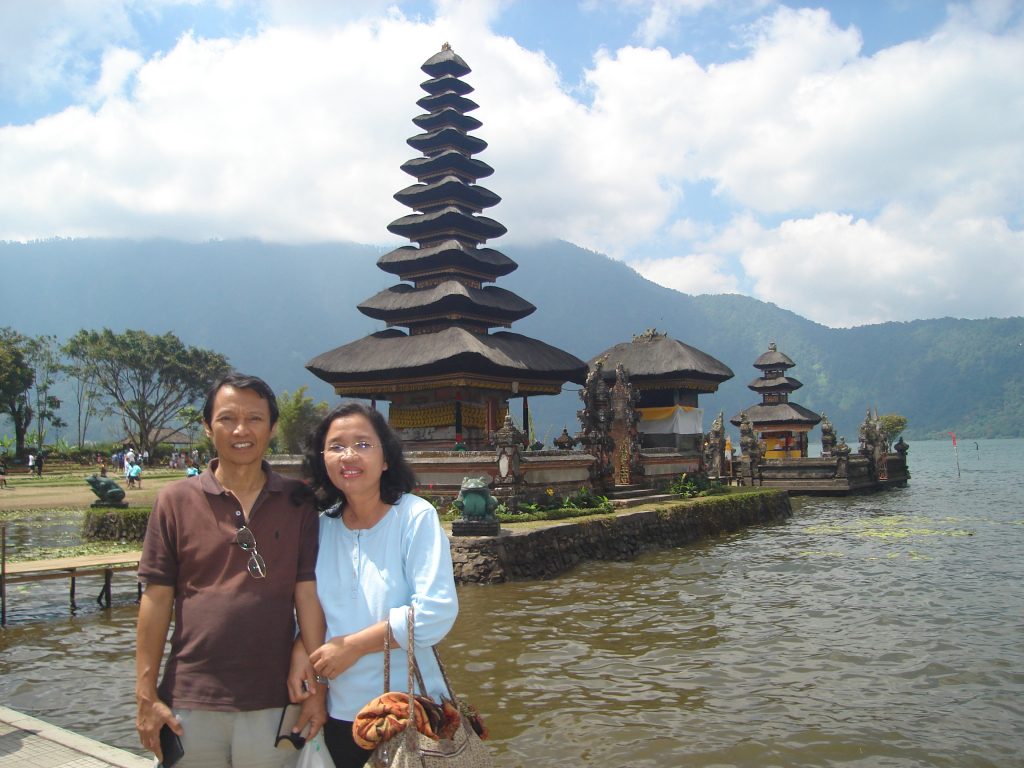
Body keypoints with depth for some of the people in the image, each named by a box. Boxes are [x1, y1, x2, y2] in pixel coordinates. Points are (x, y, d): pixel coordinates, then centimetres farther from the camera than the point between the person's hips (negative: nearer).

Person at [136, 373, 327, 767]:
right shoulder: (175, 500, -1)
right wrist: (146, 695, -1)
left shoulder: (297, 503, -1)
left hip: (273, 705, 0)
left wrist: (317, 687, -4)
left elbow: (307, 593, -2)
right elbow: (157, 599, 0)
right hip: (189, 705, 0)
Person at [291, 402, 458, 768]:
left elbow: (437, 611, -21)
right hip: (338, 714, 4)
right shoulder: (320, 526, 1)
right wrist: (299, 649, -9)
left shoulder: (416, 516, -14)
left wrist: (353, 646, -17)